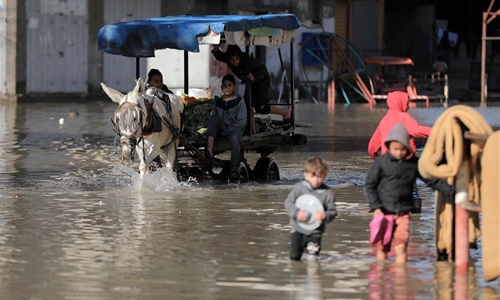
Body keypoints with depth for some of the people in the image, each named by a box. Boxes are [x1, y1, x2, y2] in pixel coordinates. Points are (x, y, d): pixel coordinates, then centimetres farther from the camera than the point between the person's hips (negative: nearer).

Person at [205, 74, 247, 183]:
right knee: (213, 119, -25)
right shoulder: (218, 102, 16)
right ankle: (209, 151, -42)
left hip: (235, 129, -4)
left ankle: (235, 170, -46)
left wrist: (228, 128, -11)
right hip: (220, 131, 4)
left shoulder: (239, 102, 4)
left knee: (235, 138, -37)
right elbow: (212, 116, 12)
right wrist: (220, 125, -8)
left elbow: (242, 121, -2)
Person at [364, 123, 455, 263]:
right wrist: (375, 207, -9)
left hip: (403, 213, 1)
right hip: (383, 212, -1)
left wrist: (451, 191, 4)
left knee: (401, 247, -8)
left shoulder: (414, 163, 4)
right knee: (382, 247, 6)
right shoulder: (381, 162, -2)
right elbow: (369, 186, 1)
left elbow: (432, 180, 10)